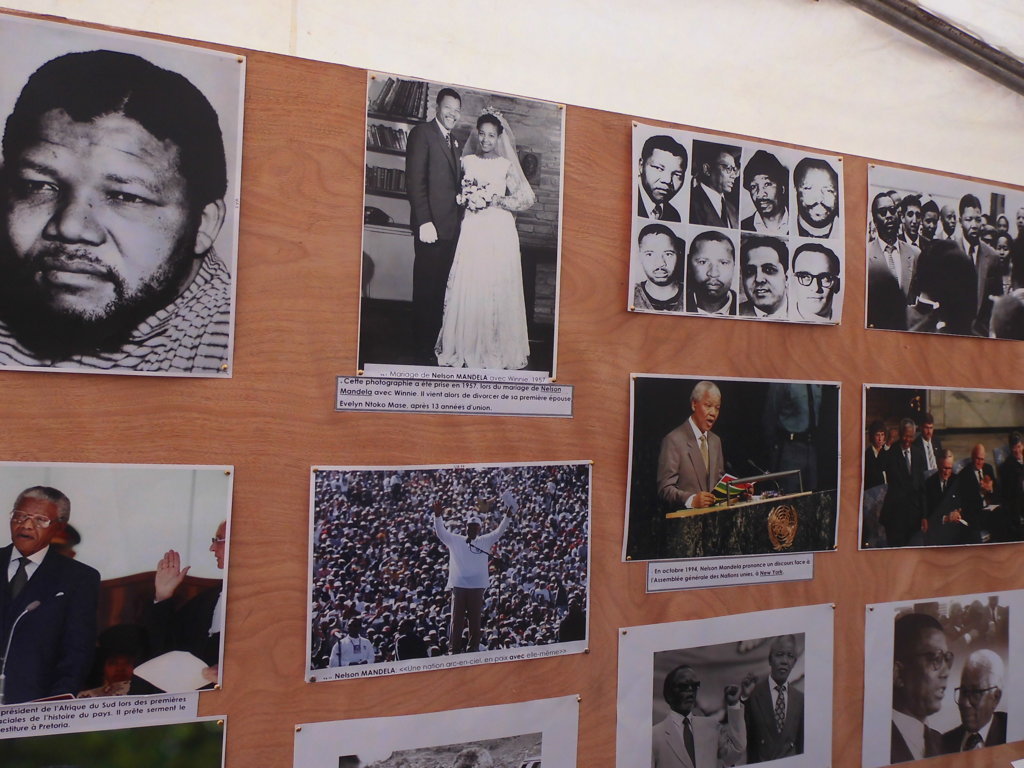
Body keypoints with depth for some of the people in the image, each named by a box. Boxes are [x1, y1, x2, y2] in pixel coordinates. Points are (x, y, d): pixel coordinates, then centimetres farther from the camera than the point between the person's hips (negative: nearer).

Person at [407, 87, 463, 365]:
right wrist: (424, 222, -17)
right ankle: (423, 350, 6)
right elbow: (414, 180, -11)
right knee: (425, 289, -1)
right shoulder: (422, 133, -3)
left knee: (440, 289, 10)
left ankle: (433, 344, 16)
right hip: (432, 225, -7)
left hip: (451, 226, 7)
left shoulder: (453, 141, 21)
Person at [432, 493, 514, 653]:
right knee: (457, 619, 3)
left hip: (477, 587, 0)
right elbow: (440, 532, 2)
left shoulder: (485, 541, 10)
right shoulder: (455, 540, 9)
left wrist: (508, 515, -10)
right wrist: (437, 515, -13)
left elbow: (499, 531, 3)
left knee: (475, 619, 4)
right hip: (458, 586, 0)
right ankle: (455, 650, 8)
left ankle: (474, 649, 12)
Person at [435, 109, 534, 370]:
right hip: (472, 230, 2)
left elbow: (524, 199, 3)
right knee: (468, 287, -3)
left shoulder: (506, 165, 5)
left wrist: (495, 200, -7)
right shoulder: (467, 161, 11)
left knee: (497, 289, -2)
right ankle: (467, 346, 5)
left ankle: (496, 348, 8)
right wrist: (466, 198, -2)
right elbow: (458, 193, 19)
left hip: (499, 232, -1)